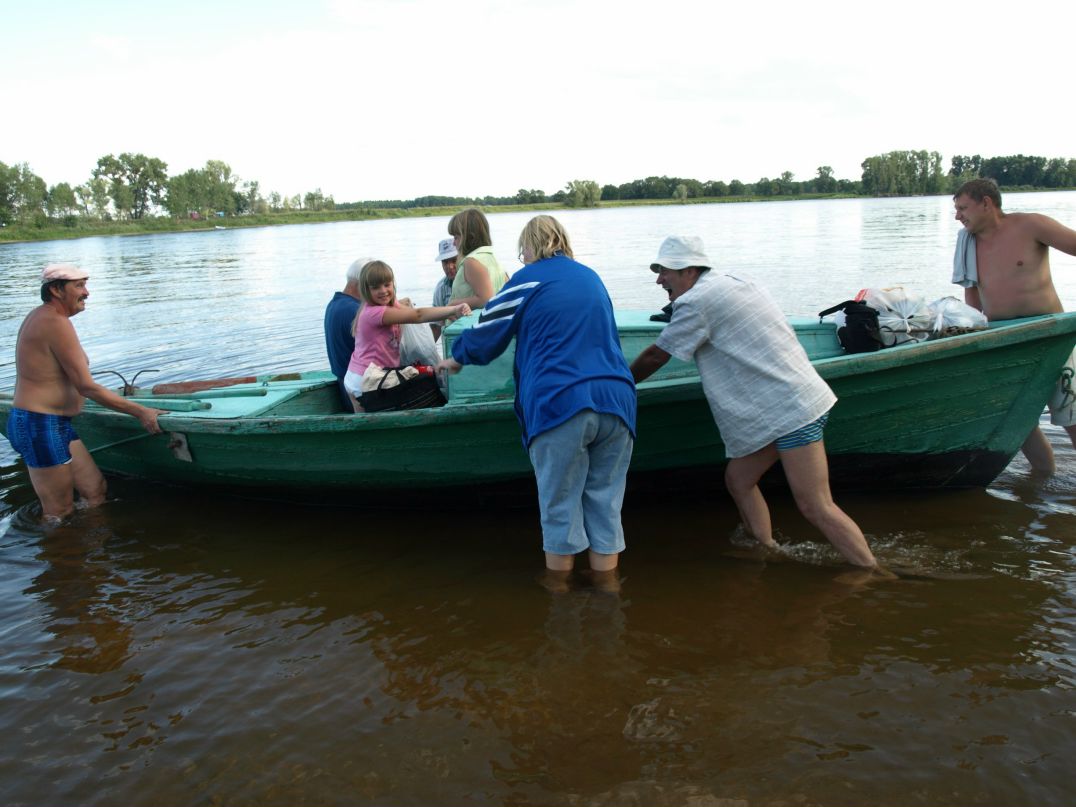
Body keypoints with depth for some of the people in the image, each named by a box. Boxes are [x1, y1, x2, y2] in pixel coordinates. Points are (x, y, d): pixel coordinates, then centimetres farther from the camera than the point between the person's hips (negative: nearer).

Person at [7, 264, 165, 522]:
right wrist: (140, 412, -18)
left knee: (95, 491, 13)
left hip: (58, 425, 10)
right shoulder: (57, 324, -18)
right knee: (59, 513, 0)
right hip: (41, 429, -10)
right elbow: (87, 387, -21)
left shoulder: (38, 317, 13)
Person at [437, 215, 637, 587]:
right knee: (605, 505, 11)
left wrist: (456, 359, 30)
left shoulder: (528, 279, 6)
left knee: (560, 508, 6)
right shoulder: (591, 278, 22)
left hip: (560, 404, -5)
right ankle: (606, 585, 19)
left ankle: (559, 588, 19)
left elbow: (486, 334, 12)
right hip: (616, 400, 5)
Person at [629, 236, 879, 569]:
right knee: (738, 479, 14)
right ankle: (766, 551, 21)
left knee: (816, 508, -9)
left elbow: (655, 357, -3)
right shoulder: (729, 282, 16)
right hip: (787, 405, 10)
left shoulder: (697, 302, -12)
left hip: (790, 409, -10)